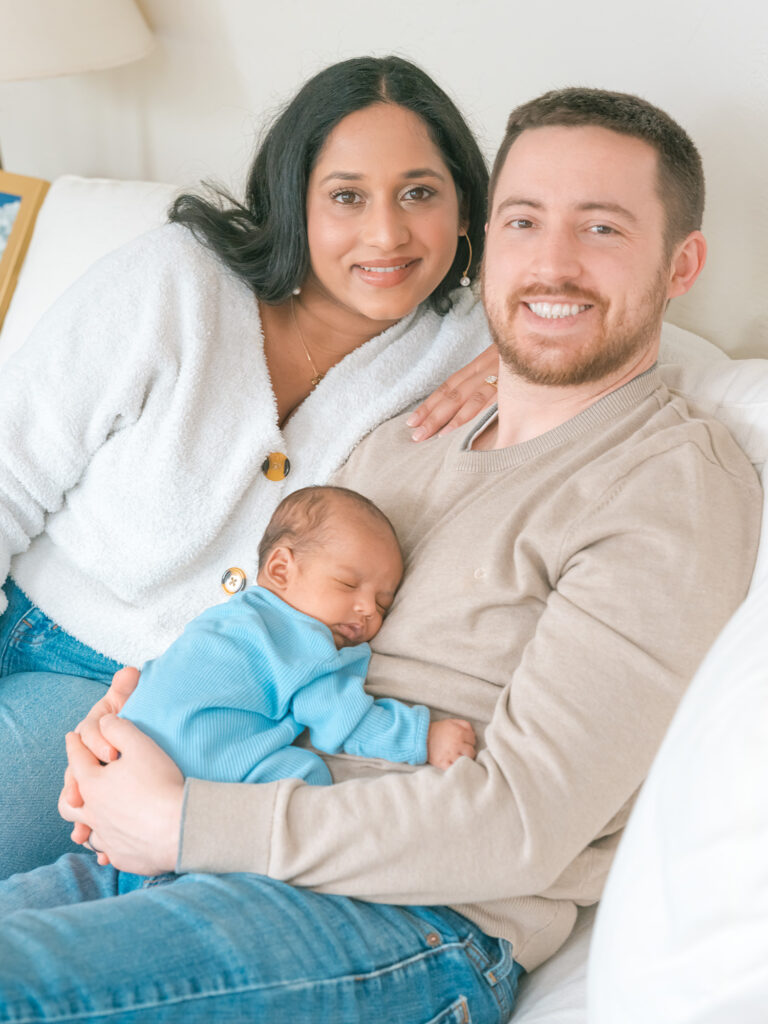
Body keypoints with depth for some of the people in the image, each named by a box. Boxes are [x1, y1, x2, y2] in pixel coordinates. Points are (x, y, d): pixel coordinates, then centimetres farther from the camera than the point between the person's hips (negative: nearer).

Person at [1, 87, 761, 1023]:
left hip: (425, 928, -7)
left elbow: (525, 824, -16)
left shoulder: (679, 489, -8)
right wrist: (144, 698, 0)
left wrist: (180, 824, -14)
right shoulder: (400, 443, 18)